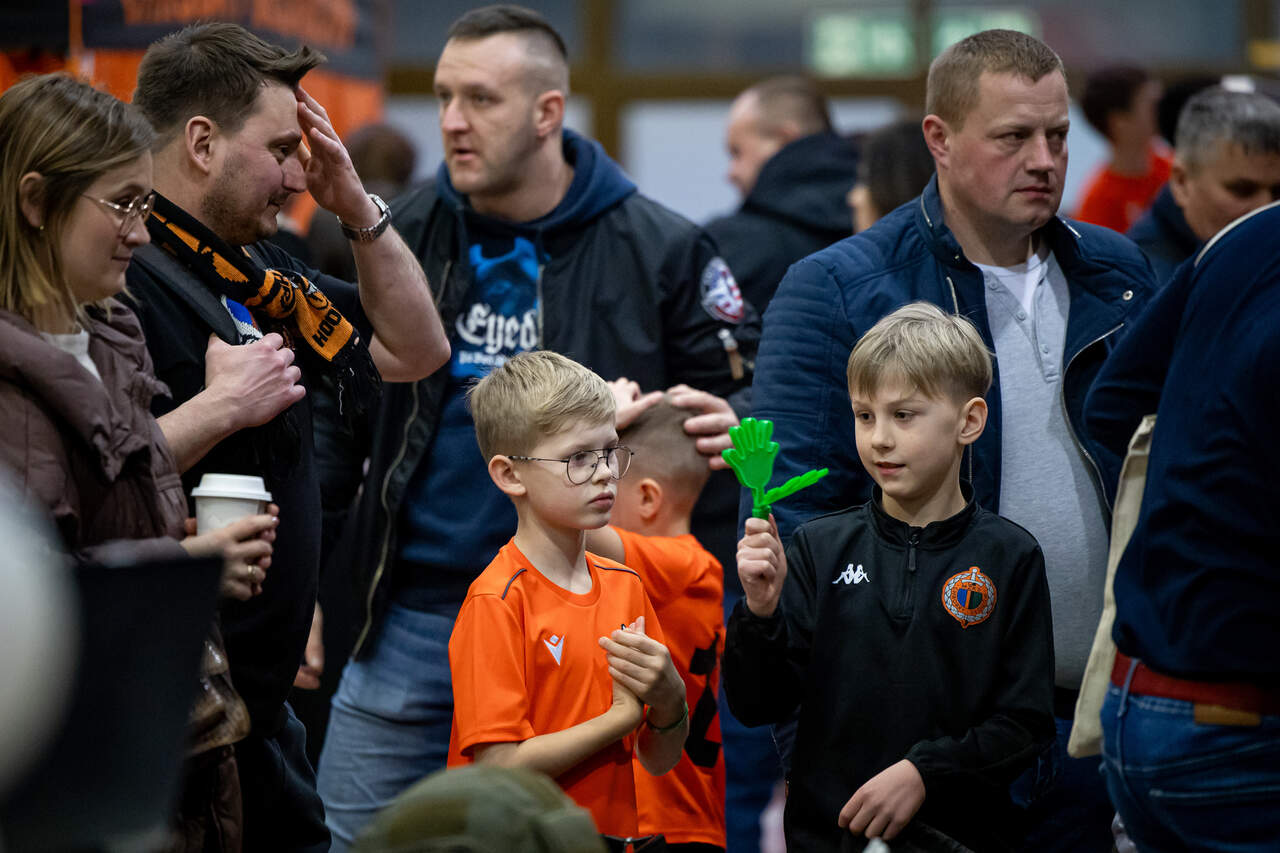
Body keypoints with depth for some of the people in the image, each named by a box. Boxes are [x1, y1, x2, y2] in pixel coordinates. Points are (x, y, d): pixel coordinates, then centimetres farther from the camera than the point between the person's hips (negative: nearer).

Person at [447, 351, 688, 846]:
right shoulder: (496, 601, -13)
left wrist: (670, 699, -11)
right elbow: (498, 768, -20)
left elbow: (659, 762, 8)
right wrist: (623, 715, -15)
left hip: (611, 834, 6)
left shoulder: (625, 586, 6)